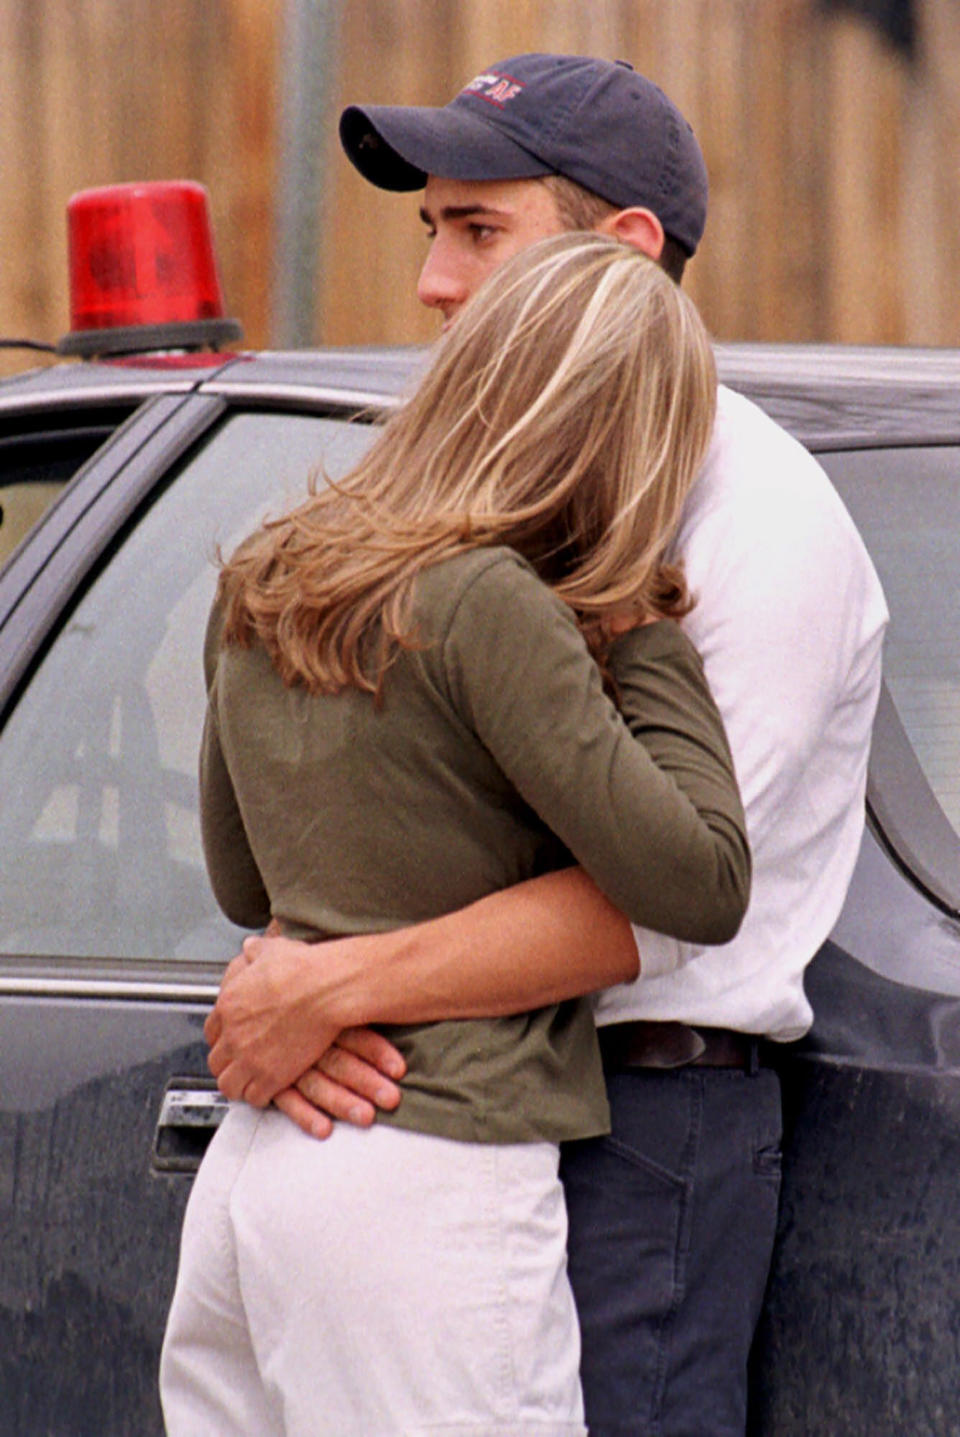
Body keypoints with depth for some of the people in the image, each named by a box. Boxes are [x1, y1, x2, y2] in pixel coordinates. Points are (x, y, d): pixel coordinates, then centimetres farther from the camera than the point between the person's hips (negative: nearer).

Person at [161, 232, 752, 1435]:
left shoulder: (261, 591, 11)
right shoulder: (487, 608, -14)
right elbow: (700, 885, -12)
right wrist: (649, 637, -2)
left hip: (249, 1163, 8)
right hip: (429, 1187, -8)